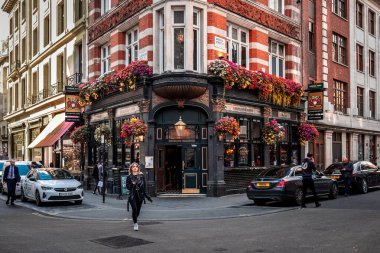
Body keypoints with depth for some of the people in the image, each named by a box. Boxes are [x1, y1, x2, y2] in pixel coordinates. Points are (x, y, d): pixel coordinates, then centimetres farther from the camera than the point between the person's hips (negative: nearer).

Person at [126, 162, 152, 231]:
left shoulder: (141, 176, 6)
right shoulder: (129, 177, 2)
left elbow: (144, 186, 9)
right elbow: (128, 187, 1)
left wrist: (146, 195, 6)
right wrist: (132, 185, -20)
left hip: (140, 195, 2)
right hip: (132, 195, -2)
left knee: (138, 210, 8)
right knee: (134, 209, -16)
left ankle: (135, 221, 35)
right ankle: (135, 224, -3)